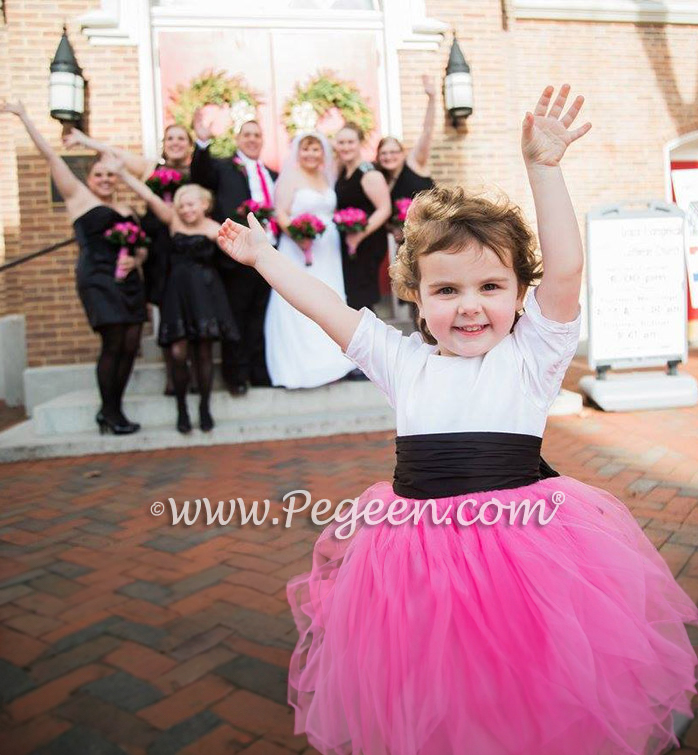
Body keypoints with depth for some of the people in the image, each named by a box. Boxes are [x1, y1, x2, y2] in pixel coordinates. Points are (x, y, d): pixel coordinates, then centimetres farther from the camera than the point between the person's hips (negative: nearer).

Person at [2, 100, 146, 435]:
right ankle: (110, 413, 1)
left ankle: (111, 409, 12)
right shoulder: (78, 196, 8)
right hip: (97, 279, -5)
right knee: (113, 343, -11)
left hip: (128, 280, 5)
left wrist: (136, 260, -4)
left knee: (130, 345, -1)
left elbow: (142, 247, 19)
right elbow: (50, 155, 7)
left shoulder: (127, 210, 20)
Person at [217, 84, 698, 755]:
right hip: (417, 549, 3)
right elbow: (326, 307, 9)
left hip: (524, 542, -2)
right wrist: (261, 255, 14)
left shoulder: (531, 354, -1)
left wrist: (543, 168, -16)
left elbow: (565, 268, -13)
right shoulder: (403, 361, 6)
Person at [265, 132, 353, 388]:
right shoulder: (289, 177, -2)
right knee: (300, 307, -6)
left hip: (327, 251, 6)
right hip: (298, 249, -6)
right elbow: (280, 213, -10)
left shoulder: (326, 178, 15)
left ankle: (328, 361, 18)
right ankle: (302, 367, 0)